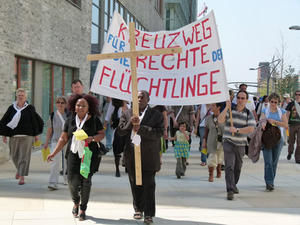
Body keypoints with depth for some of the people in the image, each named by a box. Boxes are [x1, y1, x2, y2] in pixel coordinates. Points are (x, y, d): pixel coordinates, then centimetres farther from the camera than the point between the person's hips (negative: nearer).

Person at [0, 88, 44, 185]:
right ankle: (19, 169, 42)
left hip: (27, 136, -3)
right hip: (14, 136, 3)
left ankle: (22, 176, -7)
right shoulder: (11, 108, 4)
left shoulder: (30, 108, 0)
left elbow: (36, 121, 6)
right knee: (14, 155, 13)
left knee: (24, 156, -7)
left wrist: (36, 135, 6)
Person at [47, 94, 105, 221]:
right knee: (72, 181, -8)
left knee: (86, 181, -2)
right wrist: (54, 153, 10)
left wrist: (92, 138, -16)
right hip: (73, 153, 2)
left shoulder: (94, 120, 2)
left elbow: (102, 134, 4)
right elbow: (63, 139, 13)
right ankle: (76, 202, 24)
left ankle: (83, 209, 16)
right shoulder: (70, 120, 9)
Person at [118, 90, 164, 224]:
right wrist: (131, 123, -16)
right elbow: (120, 131, 3)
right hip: (132, 157, 3)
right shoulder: (127, 114, 11)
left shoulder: (156, 115, 1)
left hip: (149, 157, -3)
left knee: (149, 185, -2)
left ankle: (149, 214, 2)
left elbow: (159, 133, -11)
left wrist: (140, 129, -18)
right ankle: (138, 209, 26)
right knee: (135, 184, 11)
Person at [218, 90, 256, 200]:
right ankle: (230, 190, -16)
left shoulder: (249, 114, 0)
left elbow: (251, 129, -13)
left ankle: (233, 185, 38)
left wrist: (237, 130, -21)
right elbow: (220, 120, -17)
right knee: (229, 166, -13)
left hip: (241, 144, 3)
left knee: (238, 167, 16)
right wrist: (226, 107, -22)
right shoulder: (229, 110, -2)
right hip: (228, 143, -3)